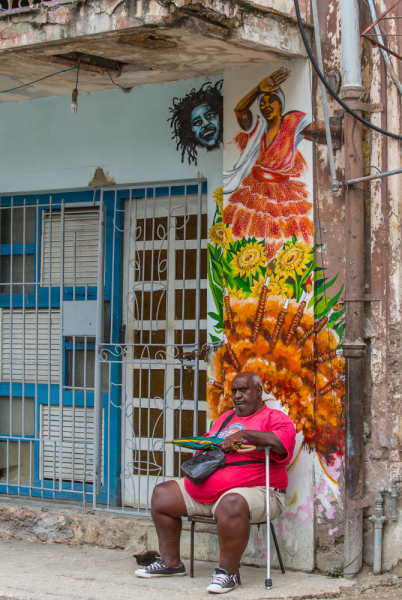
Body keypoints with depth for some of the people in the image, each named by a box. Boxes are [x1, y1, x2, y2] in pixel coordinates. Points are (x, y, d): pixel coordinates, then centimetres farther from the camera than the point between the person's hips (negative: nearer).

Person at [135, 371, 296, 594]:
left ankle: (228, 571, -26)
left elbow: (283, 442, -23)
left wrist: (243, 434, -21)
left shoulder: (275, 417, -1)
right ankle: (171, 562, 12)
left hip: (253, 491, -8)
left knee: (230, 504, -42)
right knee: (162, 493, 7)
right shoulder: (225, 418, 23)